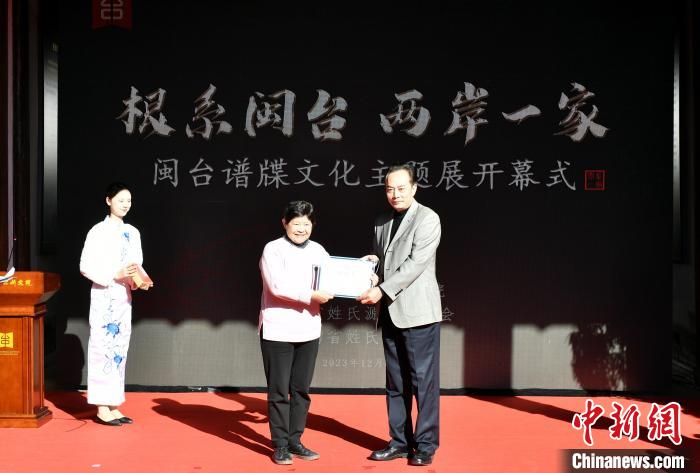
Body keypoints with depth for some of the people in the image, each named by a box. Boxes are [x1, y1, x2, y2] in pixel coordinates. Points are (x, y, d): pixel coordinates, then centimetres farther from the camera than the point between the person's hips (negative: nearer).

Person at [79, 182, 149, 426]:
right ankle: (102, 408, 1)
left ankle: (113, 406, 15)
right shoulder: (99, 231, -6)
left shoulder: (132, 233, 12)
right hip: (104, 296, -6)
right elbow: (85, 266, -10)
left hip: (124, 297, 6)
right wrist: (115, 275, -19)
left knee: (120, 349, 8)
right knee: (104, 347, -5)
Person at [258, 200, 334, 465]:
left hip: (308, 330, 5)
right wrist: (311, 295, -22)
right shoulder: (273, 250, -6)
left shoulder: (317, 251, 10)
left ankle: (295, 441, 22)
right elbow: (278, 286, -18)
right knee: (279, 391, 3)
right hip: (278, 331, -5)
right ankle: (280, 445, 14)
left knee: (301, 389, 11)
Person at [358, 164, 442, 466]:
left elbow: (416, 263, -15)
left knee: (424, 381, -2)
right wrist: (372, 262, 2)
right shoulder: (381, 223, 16)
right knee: (396, 383, 12)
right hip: (390, 313, 7)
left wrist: (382, 291, -18)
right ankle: (400, 442, 21)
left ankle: (425, 445, 8)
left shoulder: (427, 219, -6)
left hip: (418, 312, -7)